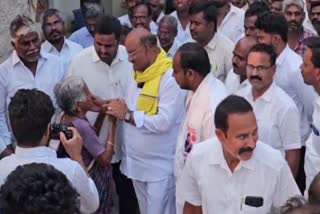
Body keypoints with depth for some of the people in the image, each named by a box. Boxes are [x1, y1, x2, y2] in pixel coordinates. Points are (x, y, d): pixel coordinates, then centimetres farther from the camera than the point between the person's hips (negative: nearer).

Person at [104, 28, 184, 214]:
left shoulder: (170, 77, -19)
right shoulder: (136, 73, 8)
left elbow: (164, 122, -26)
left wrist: (127, 115, -19)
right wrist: (116, 109, -4)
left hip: (160, 165, -8)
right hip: (136, 161, 8)